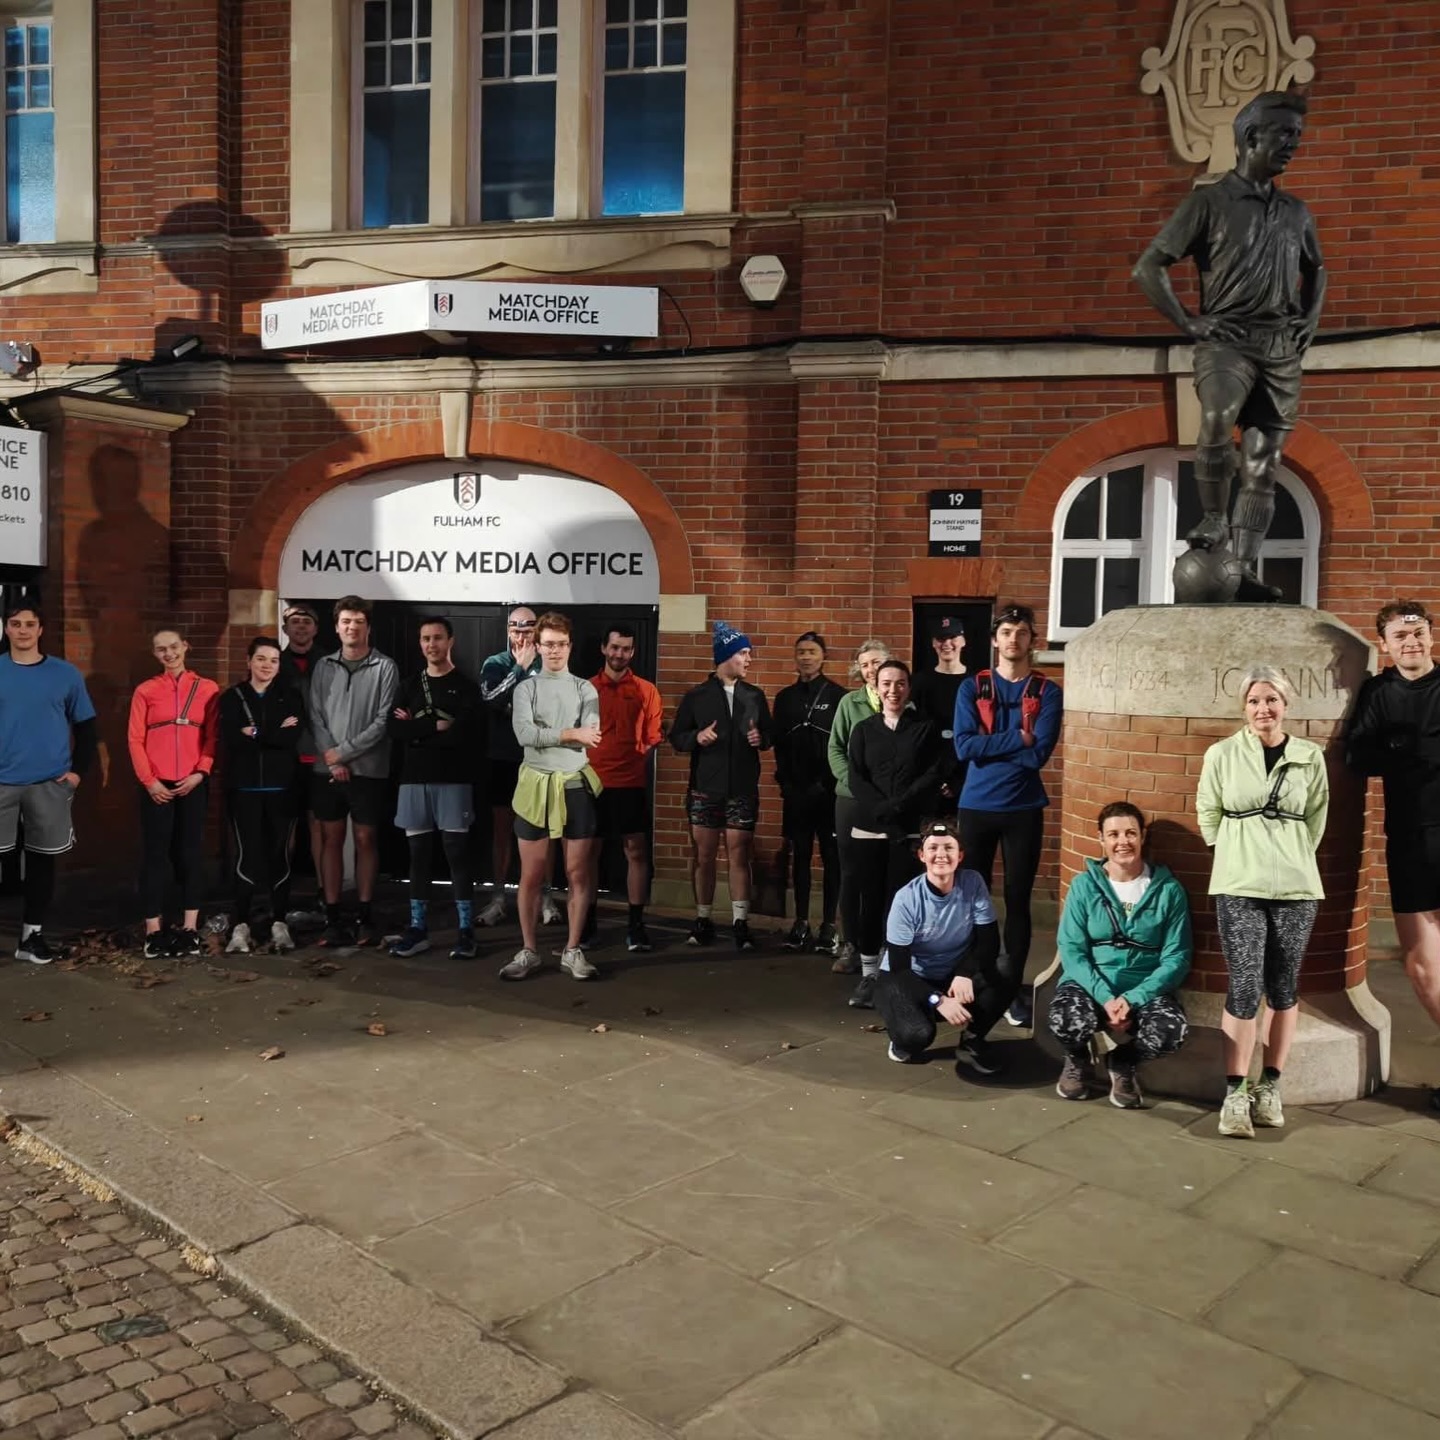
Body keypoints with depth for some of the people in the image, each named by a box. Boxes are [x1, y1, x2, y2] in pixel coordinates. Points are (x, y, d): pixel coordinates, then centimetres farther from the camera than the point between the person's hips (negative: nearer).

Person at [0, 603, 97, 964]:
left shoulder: (66, 674, 3)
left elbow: (86, 727, 8)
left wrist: (78, 770, -1)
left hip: (49, 783, 0)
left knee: (42, 861, 7)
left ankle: (33, 933, 17)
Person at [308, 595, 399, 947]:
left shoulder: (384, 667, -2)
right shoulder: (323, 666, 8)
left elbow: (383, 721, -8)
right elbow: (315, 717, 3)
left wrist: (343, 752, -10)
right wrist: (330, 758, -9)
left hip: (368, 769, -2)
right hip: (326, 769, 3)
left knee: (366, 839, 4)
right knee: (331, 839, 6)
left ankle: (365, 915, 13)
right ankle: (332, 916, 12)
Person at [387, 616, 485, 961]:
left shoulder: (466, 687, 1)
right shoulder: (409, 687, 13)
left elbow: (470, 735, -15)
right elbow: (394, 730, -2)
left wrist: (418, 730, -9)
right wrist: (437, 726, -12)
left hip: (454, 781, -4)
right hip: (414, 780, 4)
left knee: (457, 854, -2)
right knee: (418, 855, 8)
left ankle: (465, 931, 3)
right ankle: (418, 929, 15)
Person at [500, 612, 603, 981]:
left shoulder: (585, 689, 6)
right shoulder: (525, 688, 4)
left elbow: (592, 739, -8)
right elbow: (524, 735, -12)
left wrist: (544, 735, -11)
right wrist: (570, 734, -12)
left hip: (575, 786, 1)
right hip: (535, 786, 0)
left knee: (579, 873, 3)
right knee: (531, 875, 4)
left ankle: (572, 951, 13)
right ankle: (528, 951, 15)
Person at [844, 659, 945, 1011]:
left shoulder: (925, 729, 7)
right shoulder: (863, 730, 11)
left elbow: (933, 776, -3)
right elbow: (856, 779, 2)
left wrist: (899, 806, -15)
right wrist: (880, 809, -14)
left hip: (909, 830, -2)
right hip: (868, 828, 2)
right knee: (870, 902, 3)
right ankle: (869, 975, 11)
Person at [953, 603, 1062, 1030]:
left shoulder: (1047, 692, 0)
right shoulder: (971, 687, 2)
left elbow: (1039, 754, -13)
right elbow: (963, 747, -11)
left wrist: (988, 744, -9)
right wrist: (1016, 739, -14)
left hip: (1024, 809, 0)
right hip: (976, 807, 1)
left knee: (1018, 901, 5)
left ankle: (1012, 988, 15)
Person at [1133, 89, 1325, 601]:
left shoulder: (1296, 213, 18)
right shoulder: (1209, 201, 1)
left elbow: (1315, 270, 34)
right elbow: (1147, 267, -2)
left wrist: (1310, 320, 17)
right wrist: (1188, 322, -7)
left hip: (1282, 349, 5)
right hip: (1226, 340, -5)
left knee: (1263, 463, -1)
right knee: (1217, 421, -34)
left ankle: (1244, 571, 1)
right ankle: (1214, 519, -12)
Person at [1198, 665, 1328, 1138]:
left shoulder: (1311, 757, 4)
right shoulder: (1222, 754, 0)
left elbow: (1316, 820, 14)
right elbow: (1207, 813, 8)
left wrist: (1290, 857, 13)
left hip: (1296, 887, 2)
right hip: (1239, 887, -2)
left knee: (1282, 988, 8)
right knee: (1245, 987, -7)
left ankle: (1270, 1086, 21)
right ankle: (1235, 1093, 1)